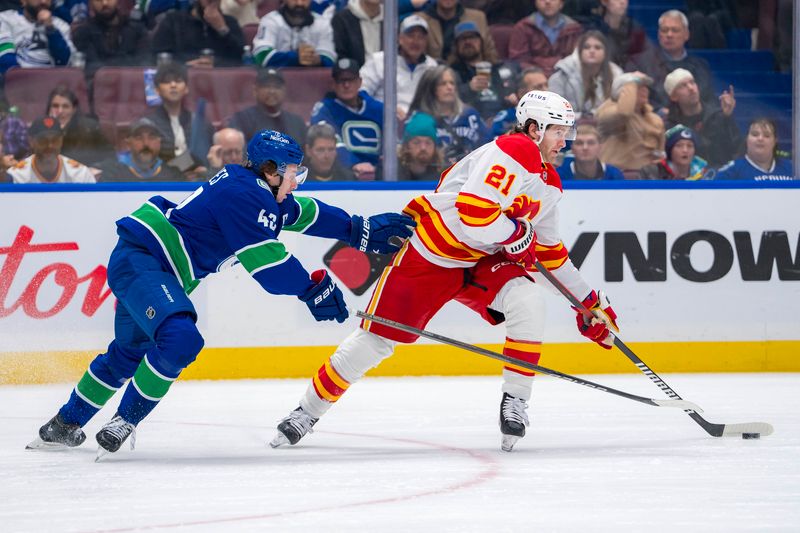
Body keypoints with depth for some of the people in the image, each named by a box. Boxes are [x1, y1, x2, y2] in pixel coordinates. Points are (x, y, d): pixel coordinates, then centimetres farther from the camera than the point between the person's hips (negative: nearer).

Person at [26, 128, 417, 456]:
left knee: (130, 352, 23)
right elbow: (267, 263, -22)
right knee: (179, 339, -28)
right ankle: (123, 423, -18)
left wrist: (361, 230, 23)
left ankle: (65, 425, 37)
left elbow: (302, 214, 25)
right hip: (140, 260, -11)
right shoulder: (245, 195, -20)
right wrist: (313, 288, -13)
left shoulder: (260, 192, 11)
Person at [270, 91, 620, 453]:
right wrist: (517, 234, -18)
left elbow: (550, 251, 18)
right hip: (428, 256, -7)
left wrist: (590, 303, 17)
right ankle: (308, 411, 14)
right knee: (375, 339, -4)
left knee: (528, 299, -20)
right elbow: (472, 212, -33)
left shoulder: (548, 184, 8)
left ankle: (514, 403, -11)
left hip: (479, 262, 7)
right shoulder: (511, 153, -22)